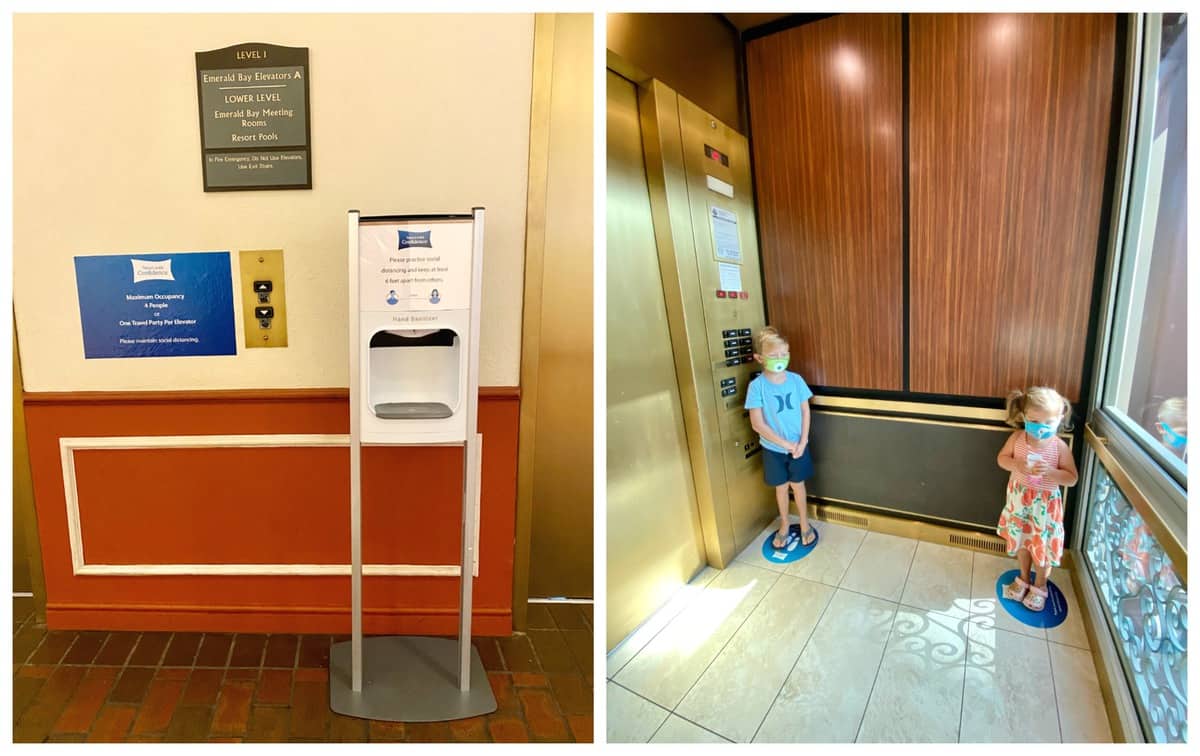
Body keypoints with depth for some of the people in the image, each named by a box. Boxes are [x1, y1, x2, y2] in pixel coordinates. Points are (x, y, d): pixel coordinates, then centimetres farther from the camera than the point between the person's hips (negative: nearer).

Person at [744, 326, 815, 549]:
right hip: (773, 448, -1)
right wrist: (786, 444, -16)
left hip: (798, 445, 2)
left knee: (798, 484, 16)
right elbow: (757, 424, -17)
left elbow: (805, 411, -1)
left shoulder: (796, 380, -8)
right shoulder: (756, 386, -18)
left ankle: (804, 525, 37)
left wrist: (802, 442, -11)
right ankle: (784, 525, 38)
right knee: (781, 487, 16)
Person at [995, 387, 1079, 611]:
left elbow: (1072, 478, -12)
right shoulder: (1017, 438, -11)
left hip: (1045, 503, -2)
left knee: (1044, 545, 12)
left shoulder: (1060, 447, -17)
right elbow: (1001, 458, -1)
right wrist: (1016, 465, -21)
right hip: (1020, 499, 2)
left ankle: (1040, 586, 35)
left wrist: (1050, 471, -30)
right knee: (1022, 541, 19)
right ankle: (1023, 579, 41)